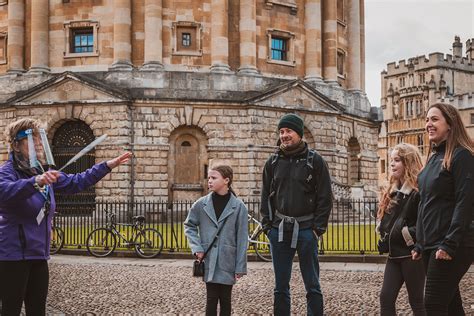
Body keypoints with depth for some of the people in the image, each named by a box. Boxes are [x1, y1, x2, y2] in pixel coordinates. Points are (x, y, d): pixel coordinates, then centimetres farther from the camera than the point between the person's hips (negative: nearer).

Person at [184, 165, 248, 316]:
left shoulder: (238, 206, -4)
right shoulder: (201, 204, 0)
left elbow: (242, 239, -3)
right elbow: (189, 226, 13)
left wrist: (240, 267, -4)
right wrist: (196, 247, -2)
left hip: (227, 260, -1)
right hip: (209, 260, 1)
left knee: (225, 299, 8)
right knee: (212, 298, 1)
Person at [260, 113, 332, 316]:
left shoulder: (314, 161, -2)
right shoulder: (273, 162, 8)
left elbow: (325, 198, -3)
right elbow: (266, 196, 11)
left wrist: (318, 228, -9)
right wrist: (267, 225, 3)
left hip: (306, 230, -3)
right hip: (279, 230, 3)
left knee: (312, 285, 3)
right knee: (280, 287, 9)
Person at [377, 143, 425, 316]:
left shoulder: (419, 190, -14)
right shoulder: (392, 191, 14)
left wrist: (409, 235, -18)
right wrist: (385, 234, 6)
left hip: (412, 253, -8)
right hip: (394, 253, 8)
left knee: (416, 300, 1)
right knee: (386, 297, 3)